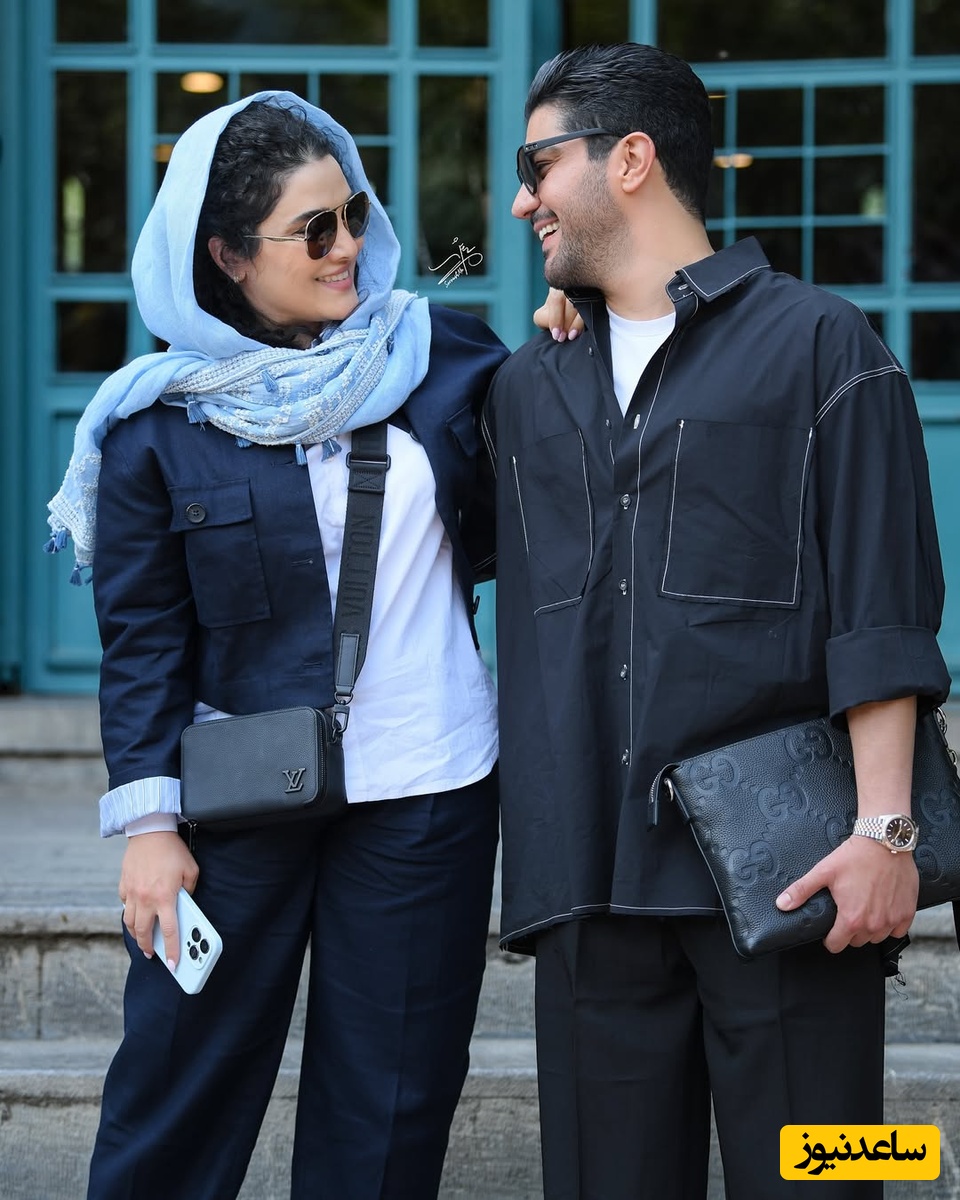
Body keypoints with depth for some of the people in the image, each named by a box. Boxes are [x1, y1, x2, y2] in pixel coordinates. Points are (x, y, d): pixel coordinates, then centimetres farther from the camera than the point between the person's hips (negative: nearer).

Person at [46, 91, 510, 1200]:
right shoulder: (159, 421, -2)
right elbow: (142, 639, -1)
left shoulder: (442, 357, 2)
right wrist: (148, 822, -5)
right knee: (178, 1095, 6)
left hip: (428, 795, 2)